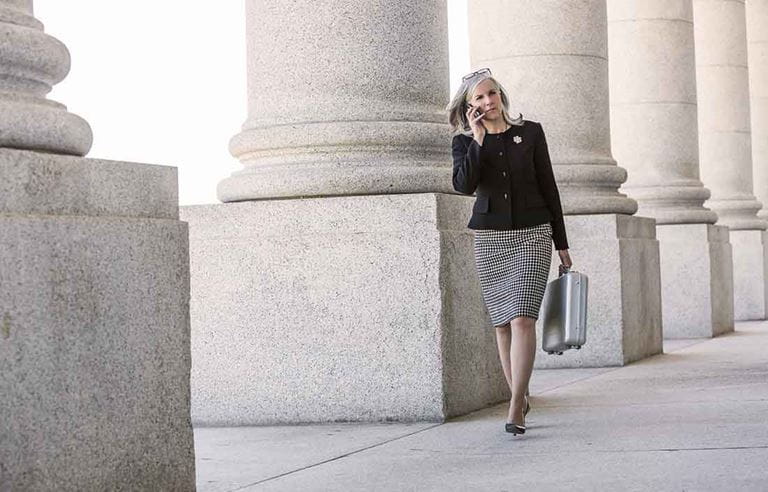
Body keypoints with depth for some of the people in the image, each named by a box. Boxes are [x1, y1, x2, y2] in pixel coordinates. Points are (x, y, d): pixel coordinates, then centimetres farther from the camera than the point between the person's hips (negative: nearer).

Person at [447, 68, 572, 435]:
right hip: (490, 237, 2)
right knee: (503, 324, 5)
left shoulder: (530, 132, 5)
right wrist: (478, 139, -15)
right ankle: (521, 399, 18)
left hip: (533, 234, -2)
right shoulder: (465, 141, 5)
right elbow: (463, 184, -14)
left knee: (522, 319, -14)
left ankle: (515, 411, -16)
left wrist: (561, 244, 7)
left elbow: (549, 188, 7)